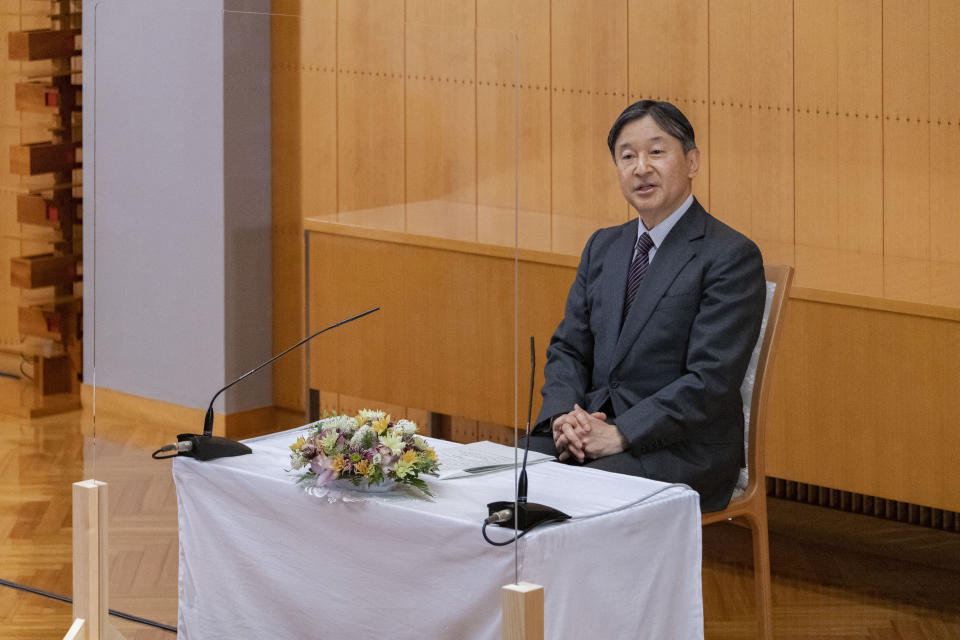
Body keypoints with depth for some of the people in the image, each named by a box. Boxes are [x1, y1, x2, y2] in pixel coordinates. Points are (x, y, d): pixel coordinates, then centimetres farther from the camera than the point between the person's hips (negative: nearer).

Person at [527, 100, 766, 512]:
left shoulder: (732, 257, -8)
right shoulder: (602, 247, 16)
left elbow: (711, 380, -15)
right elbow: (568, 348, 16)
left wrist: (621, 434, -20)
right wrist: (564, 414, -6)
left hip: (682, 449, -6)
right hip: (589, 429, 6)